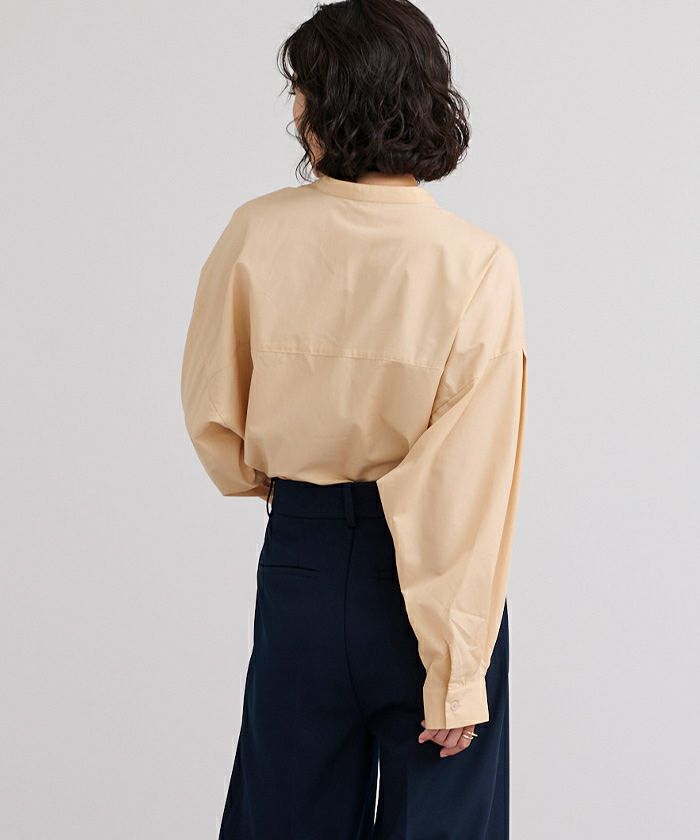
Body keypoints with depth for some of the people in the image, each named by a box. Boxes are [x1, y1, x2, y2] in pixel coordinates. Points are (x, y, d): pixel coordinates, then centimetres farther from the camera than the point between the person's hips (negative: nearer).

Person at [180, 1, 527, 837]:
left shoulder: (256, 235, -11)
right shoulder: (478, 266, -18)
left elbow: (213, 414, 2)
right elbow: (468, 489, -19)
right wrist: (457, 672, -13)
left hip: (301, 556, 3)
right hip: (427, 582, -2)